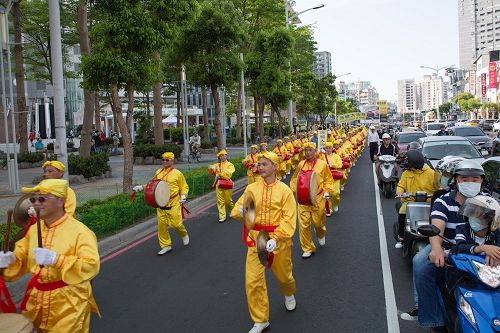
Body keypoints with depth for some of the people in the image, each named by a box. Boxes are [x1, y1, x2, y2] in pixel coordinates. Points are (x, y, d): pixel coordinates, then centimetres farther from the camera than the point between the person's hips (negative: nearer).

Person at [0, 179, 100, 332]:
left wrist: (56, 259, -35)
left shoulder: (79, 231, -19)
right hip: (37, 300, 6)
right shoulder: (33, 229, 5)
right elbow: (22, 255, 14)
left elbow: (91, 265, -27)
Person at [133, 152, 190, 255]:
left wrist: (183, 196, -14)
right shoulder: (158, 172, 9)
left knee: (175, 223, -7)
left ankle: (184, 234, 27)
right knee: (161, 225, 4)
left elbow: (184, 187, 2)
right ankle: (166, 246, 18)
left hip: (173, 203, -4)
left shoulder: (177, 173, -4)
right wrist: (141, 187, 8)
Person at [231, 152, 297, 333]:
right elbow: (237, 209, 2)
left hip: (278, 240, -2)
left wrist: (276, 238, -23)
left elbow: (289, 218, -12)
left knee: (283, 275, 18)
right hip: (255, 239, 2)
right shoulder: (251, 188, 0)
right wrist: (240, 211, -22)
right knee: (253, 281, -3)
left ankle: (289, 294, 55)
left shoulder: (284, 190, -8)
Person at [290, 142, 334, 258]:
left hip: (318, 199, -2)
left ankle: (321, 235, 46)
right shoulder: (301, 165, 4)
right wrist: (292, 190, 0)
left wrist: (327, 191, -8)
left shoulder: (322, 164, -2)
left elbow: (328, 179, 4)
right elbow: (294, 179, 15)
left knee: (317, 221, 8)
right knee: (304, 224, -2)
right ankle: (307, 249, 12)